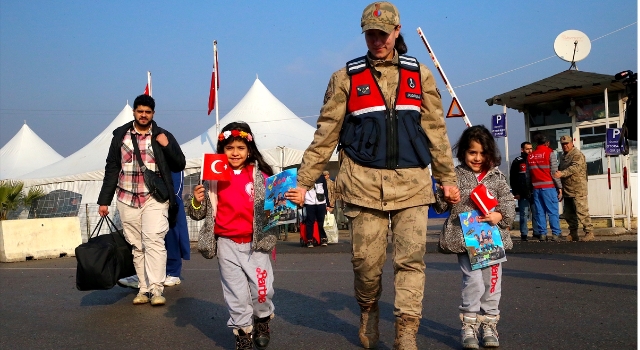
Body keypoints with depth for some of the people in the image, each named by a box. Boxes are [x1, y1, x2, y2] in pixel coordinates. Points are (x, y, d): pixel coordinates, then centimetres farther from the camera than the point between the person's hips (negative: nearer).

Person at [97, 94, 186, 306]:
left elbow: (179, 165, 5)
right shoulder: (120, 135, 10)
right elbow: (111, 168, 11)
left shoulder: (163, 136, 5)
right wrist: (104, 200, 7)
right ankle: (144, 289, 10)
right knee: (136, 247, 4)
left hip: (154, 198, -2)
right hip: (127, 199, 3)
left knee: (153, 241, -15)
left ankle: (156, 289, -14)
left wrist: (167, 146, -11)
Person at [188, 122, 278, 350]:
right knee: (236, 293, 8)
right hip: (227, 244, 1)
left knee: (262, 289, 0)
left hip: (256, 243, -1)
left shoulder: (261, 175, -3)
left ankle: (262, 320, 30)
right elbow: (199, 214, 8)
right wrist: (197, 201, -12)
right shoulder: (214, 177, 1)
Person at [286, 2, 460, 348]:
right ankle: (368, 312, 31)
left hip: (412, 184, 1)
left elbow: (436, 131, 12)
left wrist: (448, 178, 12)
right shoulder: (346, 78, 5)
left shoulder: (420, 74, 10)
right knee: (366, 260, 3)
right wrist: (304, 181, 1)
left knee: (410, 260, -4)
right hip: (364, 184, -1)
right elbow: (325, 135, 4)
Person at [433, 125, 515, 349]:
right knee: (473, 280, -11)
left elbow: (509, 204, 6)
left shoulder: (497, 177, 7)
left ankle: (489, 325, 23)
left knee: (492, 282, 8)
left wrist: (500, 215, -13)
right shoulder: (455, 175, 1)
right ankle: (469, 327, 4)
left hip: (492, 237, 3)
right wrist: (444, 193, -19)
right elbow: (441, 207, 1)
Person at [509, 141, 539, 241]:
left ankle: (537, 233, 12)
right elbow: (512, 178, 0)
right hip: (523, 194, -3)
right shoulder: (517, 161, 2)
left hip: (534, 192, 3)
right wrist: (516, 193, -6)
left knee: (537, 213, 4)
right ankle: (524, 234, 6)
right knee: (524, 214, 1)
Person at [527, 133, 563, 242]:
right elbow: (554, 172, -7)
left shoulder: (530, 156, 10)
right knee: (553, 211, -2)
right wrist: (559, 188, -4)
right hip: (549, 187, -4)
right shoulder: (549, 153, -3)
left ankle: (542, 234, 6)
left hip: (536, 187, 4)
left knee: (539, 212, 6)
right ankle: (555, 234, -4)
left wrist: (530, 187, 12)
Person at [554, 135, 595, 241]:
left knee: (582, 212, -10)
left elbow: (575, 167, -27)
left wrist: (562, 173, -39)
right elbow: (560, 170, 30)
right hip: (567, 191, 9)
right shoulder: (563, 156, 20)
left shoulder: (577, 155, -9)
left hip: (578, 191, -9)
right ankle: (573, 234, 20)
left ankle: (589, 233, -4)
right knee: (569, 214, 12)